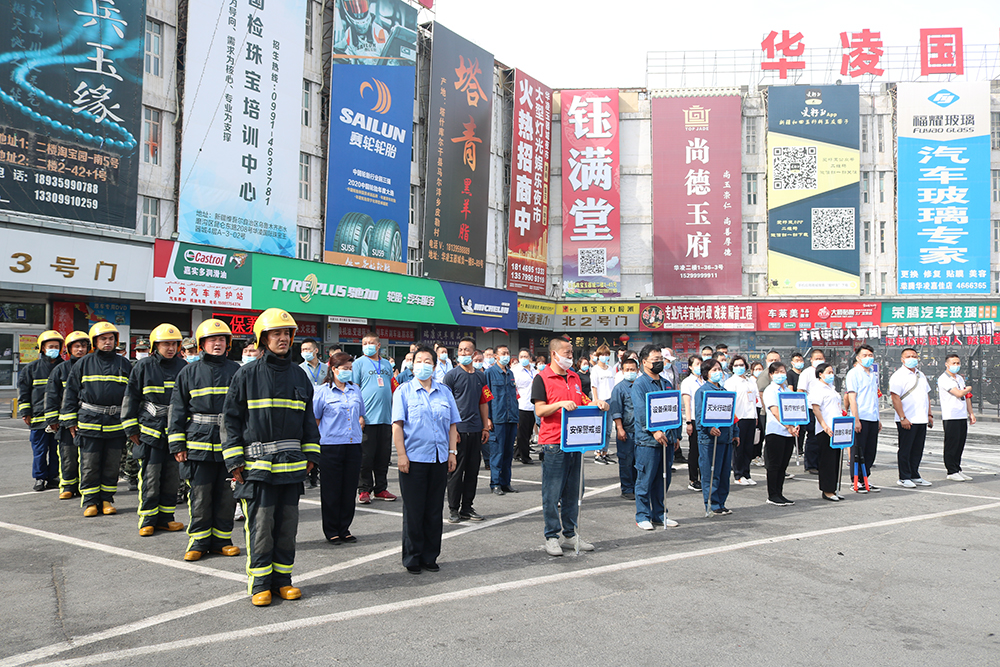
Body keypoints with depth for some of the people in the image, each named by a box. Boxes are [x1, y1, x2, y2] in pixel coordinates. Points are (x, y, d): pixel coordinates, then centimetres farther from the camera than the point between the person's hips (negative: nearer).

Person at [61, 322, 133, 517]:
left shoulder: (124, 364, 10)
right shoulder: (84, 364, 6)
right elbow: (70, 392, 8)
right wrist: (70, 420, 3)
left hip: (116, 423, 1)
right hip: (89, 421, -1)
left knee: (112, 465, 7)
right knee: (89, 465, 2)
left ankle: (107, 500, 18)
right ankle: (90, 501, 13)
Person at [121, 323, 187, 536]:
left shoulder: (183, 367, 9)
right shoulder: (143, 366, 1)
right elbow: (130, 398, 5)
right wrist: (131, 429, 2)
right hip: (150, 429, -3)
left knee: (172, 476, 7)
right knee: (150, 476, -3)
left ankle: (164, 518, 18)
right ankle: (147, 520, 8)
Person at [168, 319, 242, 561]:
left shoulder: (236, 371, 8)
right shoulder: (189, 372, 6)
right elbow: (177, 409, 7)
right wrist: (177, 444, 2)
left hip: (229, 443, 1)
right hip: (199, 443, -1)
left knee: (227, 495, 6)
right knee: (200, 495, 2)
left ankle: (221, 539, 19)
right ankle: (198, 541, 15)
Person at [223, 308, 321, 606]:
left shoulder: (299, 375, 12)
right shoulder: (247, 374, -1)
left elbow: (308, 418, 19)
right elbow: (231, 418, 0)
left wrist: (311, 453, 13)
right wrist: (234, 460, -5)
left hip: (292, 463, 4)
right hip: (257, 464, -4)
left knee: (287, 525, 9)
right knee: (260, 526, -1)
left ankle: (282, 579, 21)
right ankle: (259, 584, 12)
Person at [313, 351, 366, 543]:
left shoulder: (356, 390, 14)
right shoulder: (322, 391, 0)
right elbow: (314, 419, 0)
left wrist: (360, 422, 12)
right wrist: (315, 442, -4)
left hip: (353, 446, 4)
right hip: (331, 446, -4)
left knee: (349, 490, 7)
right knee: (331, 491, 3)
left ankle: (344, 529, 19)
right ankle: (331, 532, 15)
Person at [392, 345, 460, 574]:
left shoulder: (444, 392, 11)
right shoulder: (404, 391, 0)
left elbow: (452, 425, 13)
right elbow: (397, 425, -5)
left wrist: (452, 452, 6)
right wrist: (401, 455, -11)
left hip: (440, 459, 4)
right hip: (413, 459, -3)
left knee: (434, 510, 10)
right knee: (413, 511, 3)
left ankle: (430, 557, 21)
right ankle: (412, 559, 15)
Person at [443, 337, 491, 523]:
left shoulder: (480, 376, 12)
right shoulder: (452, 375, -3)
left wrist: (485, 426, 11)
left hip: (476, 430, 5)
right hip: (458, 429, -5)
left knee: (473, 470, 10)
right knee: (456, 470, 1)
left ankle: (467, 507, 20)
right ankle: (453, 509, 11)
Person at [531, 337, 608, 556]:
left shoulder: (574, 377, 16)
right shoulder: (542, 378, -5)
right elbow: (539, 410, -11)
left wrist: (596, 404, 3)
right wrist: (560, 404, -24)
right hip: (553, 442, -7)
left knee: (572, 491, 12)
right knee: (552, 493, -2)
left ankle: (570, 535, 20)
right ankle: (551, 537, 7)